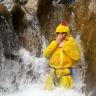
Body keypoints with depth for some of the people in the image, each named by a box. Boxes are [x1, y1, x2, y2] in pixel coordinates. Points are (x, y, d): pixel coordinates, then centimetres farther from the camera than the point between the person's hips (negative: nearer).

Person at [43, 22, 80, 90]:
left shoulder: (71, 42, 4)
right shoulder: (54, 43, 16)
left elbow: (77, 57, -10)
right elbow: (46, 55, 1)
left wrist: (64, 46, -11)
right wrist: (56, 43, -5)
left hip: (65, 73, -4)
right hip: (53, 72, 4)